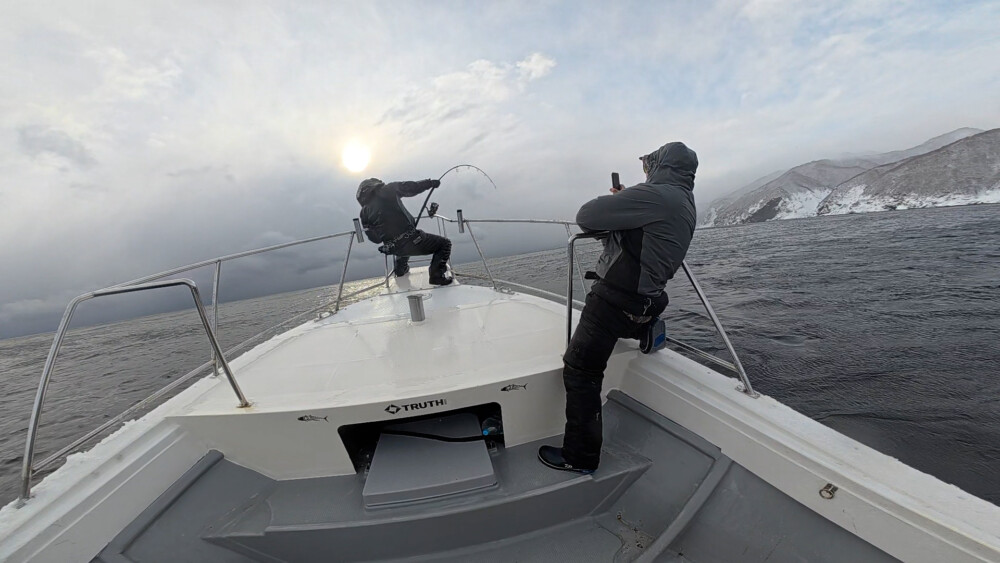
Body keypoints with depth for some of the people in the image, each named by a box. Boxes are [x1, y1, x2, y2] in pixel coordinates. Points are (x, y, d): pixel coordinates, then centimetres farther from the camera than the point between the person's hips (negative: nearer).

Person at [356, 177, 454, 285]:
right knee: (444, 243, 6)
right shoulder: (388, 190, -1)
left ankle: (400, 270, 56)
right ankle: (437, 276, -6)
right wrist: (430, 183, 14)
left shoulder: (364, 212, 10)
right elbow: (411, 187, -1)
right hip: (410, 240, -6)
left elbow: (375, 239, 11)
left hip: (395, 249, 7)